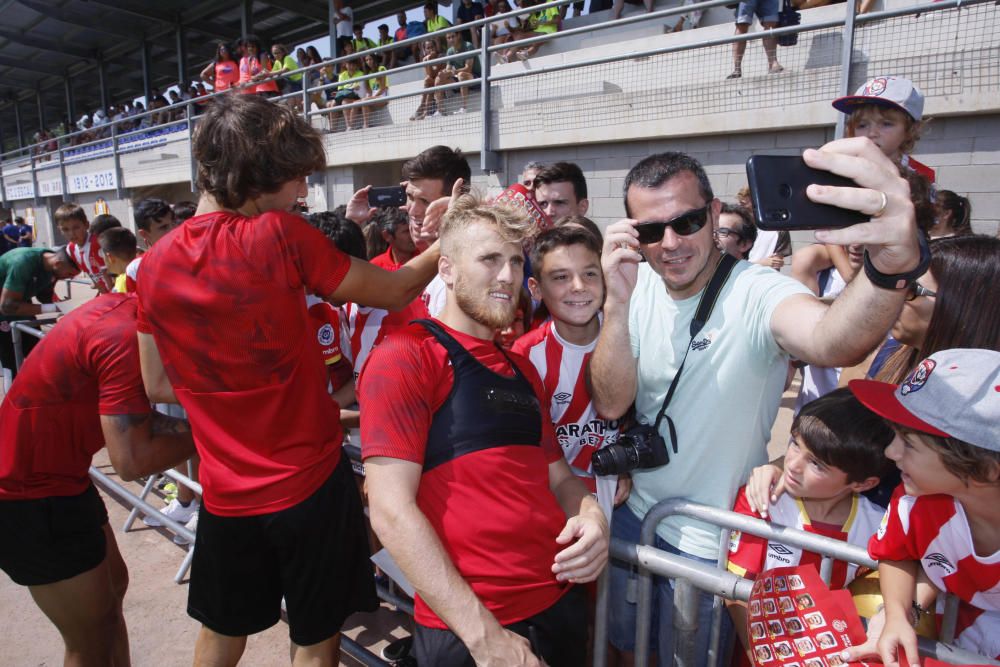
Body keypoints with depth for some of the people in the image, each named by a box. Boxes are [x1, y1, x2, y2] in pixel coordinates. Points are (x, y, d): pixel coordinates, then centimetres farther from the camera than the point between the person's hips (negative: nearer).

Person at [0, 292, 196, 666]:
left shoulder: (121, 309, 0)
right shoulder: (125, 336, -28)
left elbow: (127, 419, 3)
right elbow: (132, 460, -28)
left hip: (45, 474, 10)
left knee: (111, 585, 22)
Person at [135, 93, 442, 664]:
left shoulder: (155, 264, -3)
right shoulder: (279, 235, -19)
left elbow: (159, 386, 6)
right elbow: (394, 292, -10)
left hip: (227, 493, 5)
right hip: (309, 482, -4)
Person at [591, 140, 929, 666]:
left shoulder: (755, 293, -23)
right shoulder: (640, 288, -9)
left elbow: (832, 342, -46)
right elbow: (611, 404, -18)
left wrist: (895, 263, -65)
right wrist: (617, 304, -32)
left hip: (708, 543, -4)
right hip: (635, 514, 4)